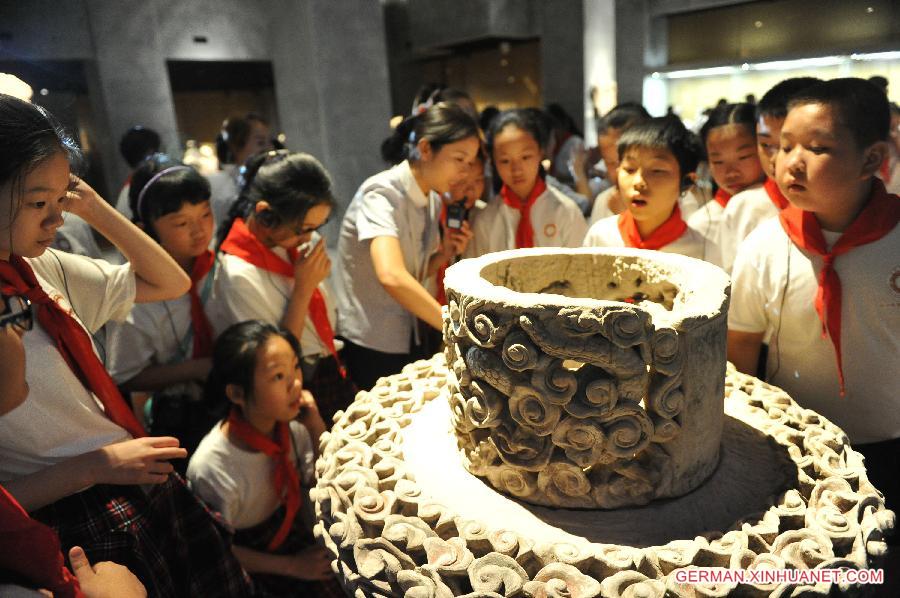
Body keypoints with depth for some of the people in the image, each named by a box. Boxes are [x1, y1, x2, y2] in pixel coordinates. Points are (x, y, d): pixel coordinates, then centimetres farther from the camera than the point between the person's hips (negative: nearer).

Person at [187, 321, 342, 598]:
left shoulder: (289, 423, -15)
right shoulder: (212, 468, -30)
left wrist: (316, 427, -17)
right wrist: (293, 566, -12)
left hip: (291, 528, 5)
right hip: (248, 566, -5)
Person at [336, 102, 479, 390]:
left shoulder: (433, 200, 4)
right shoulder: (382, 193, -21)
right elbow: (391, 276, -38)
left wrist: (444, 254, -6)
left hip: (408, 340, 8)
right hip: (370, 347, -7)